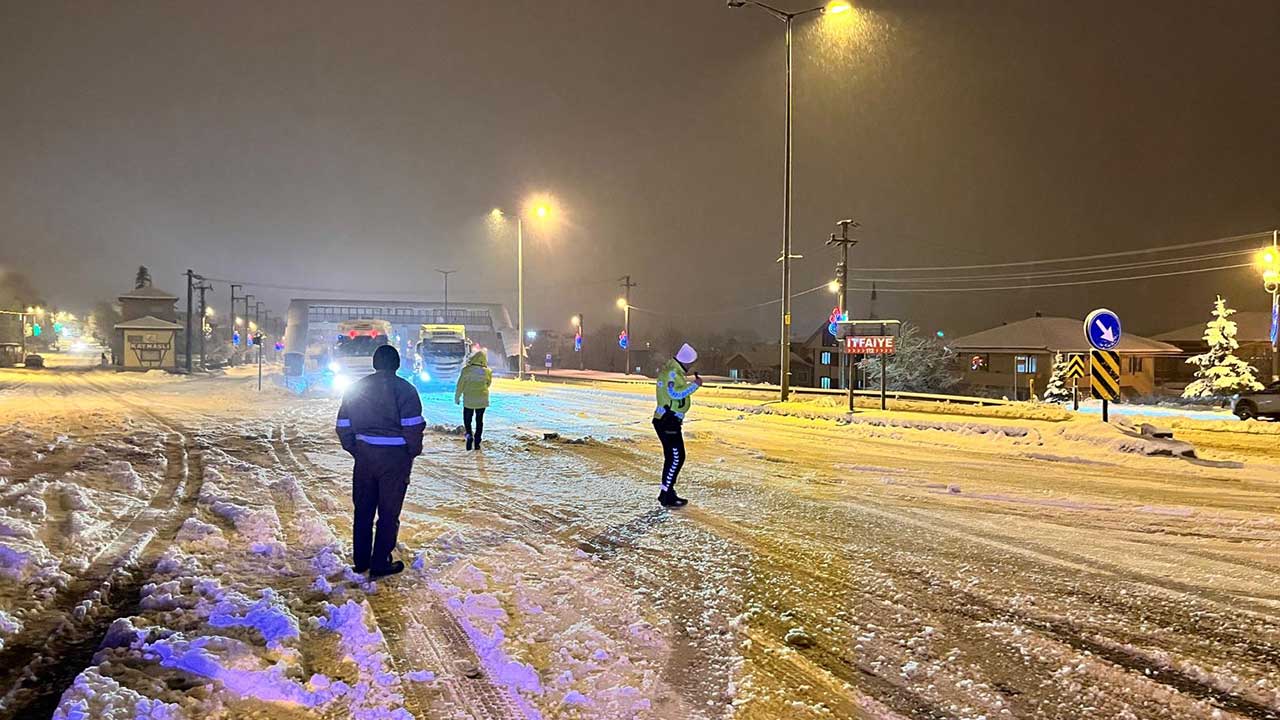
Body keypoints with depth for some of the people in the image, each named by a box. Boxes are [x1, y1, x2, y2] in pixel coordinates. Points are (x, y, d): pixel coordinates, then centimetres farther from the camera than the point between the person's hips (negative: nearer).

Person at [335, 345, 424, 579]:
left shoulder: (356, 388, 8)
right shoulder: (403, 389, -8)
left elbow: (343, 425, 10)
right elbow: (413, 426, -14)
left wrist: (354, 450, 19)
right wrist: (413, 452, 0)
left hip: (364, 456, 5)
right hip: (395, 457, -5)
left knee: (363, 509, 16)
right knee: (388, 513, 4)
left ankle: (360, 561, 25)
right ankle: (380, 564, 9)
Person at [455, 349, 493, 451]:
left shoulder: (466, 370, -14)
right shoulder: (487, 371, -9)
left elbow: (460, 385, -8)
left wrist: (457, 397, 4)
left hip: (468, 399, -2)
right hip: (482, 400, 2)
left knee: (467, 419, 13)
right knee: (479, 420, 13)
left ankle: (469, 435, -12)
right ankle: (477, 442, 13)